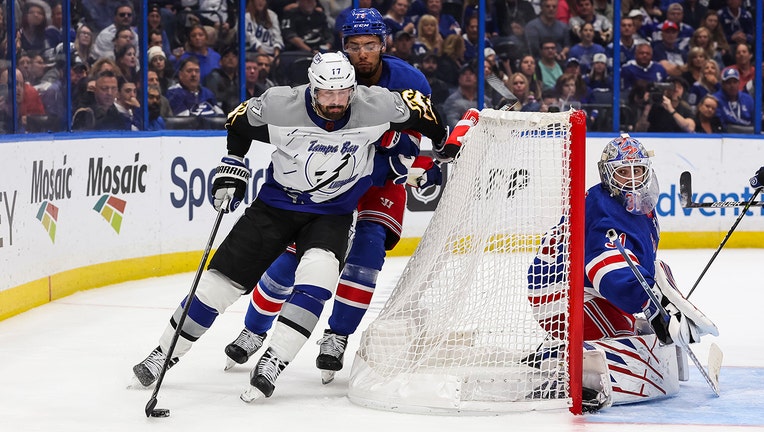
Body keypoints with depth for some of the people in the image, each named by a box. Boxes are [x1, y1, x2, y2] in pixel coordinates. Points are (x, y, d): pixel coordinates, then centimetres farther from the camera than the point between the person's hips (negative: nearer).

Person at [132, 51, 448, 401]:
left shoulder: (377, 106, -20)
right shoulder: (279, 106, -21)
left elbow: (417, 108, -1)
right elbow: (239, 122, -1)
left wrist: (443, 146, 10)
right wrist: (231, 168, -1)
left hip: (332, 212, 0)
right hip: (277, 202, 0)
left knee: (318, 270, -29)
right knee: (223, 277, -2)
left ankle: (273, 361, -26)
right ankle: (164, 353, 12)